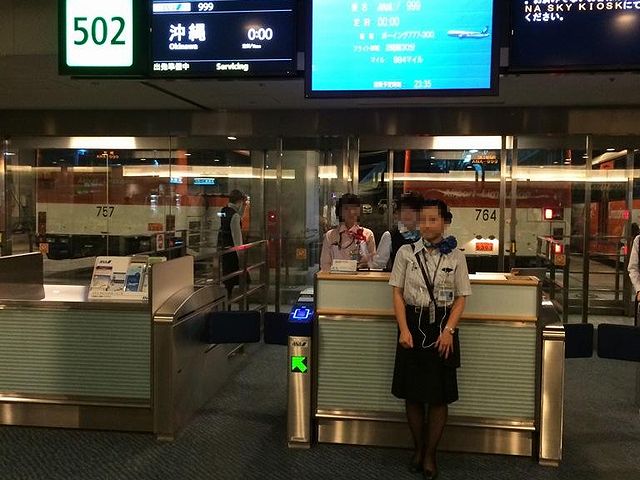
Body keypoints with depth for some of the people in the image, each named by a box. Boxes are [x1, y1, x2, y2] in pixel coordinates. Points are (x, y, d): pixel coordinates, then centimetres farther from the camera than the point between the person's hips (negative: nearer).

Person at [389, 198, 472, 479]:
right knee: (412, 392, 8)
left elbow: (460, 298, 1)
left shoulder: (455, 256, 0)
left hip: (442, 325, 0)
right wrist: (404, 329, -10)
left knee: (440, 395, 4)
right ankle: (418, 448, 28)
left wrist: (448, 330, -12)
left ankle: (430, 455, 21)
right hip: (413, 324, 1)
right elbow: (397, 293, 0)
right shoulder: (406, 252, 0)